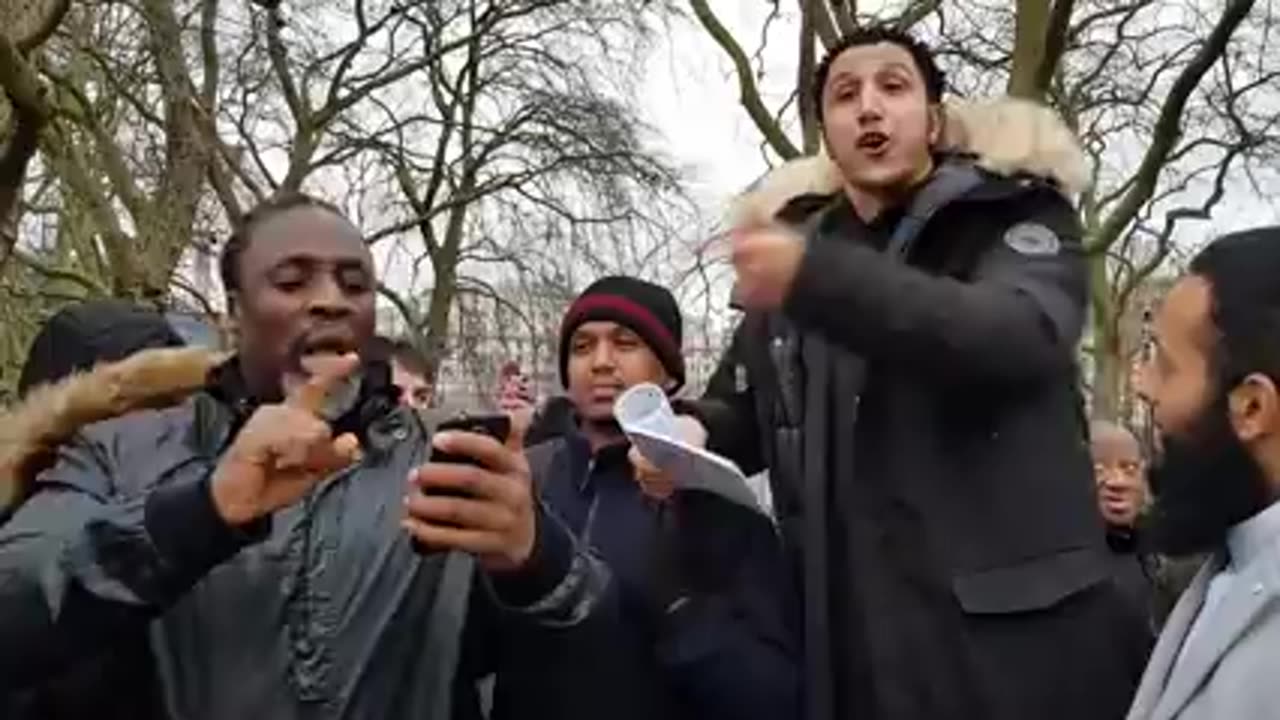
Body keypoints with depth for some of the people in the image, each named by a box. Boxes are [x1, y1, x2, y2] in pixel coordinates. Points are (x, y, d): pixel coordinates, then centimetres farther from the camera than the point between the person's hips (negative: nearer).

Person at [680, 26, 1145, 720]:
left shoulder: (1016, 210, 1)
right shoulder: (787, 243, 15)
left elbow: (1024, 334, -21)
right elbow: (739, 419, 21)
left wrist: (821, 279, -29)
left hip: (1014, 626, -4)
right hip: (852, 636, 4)